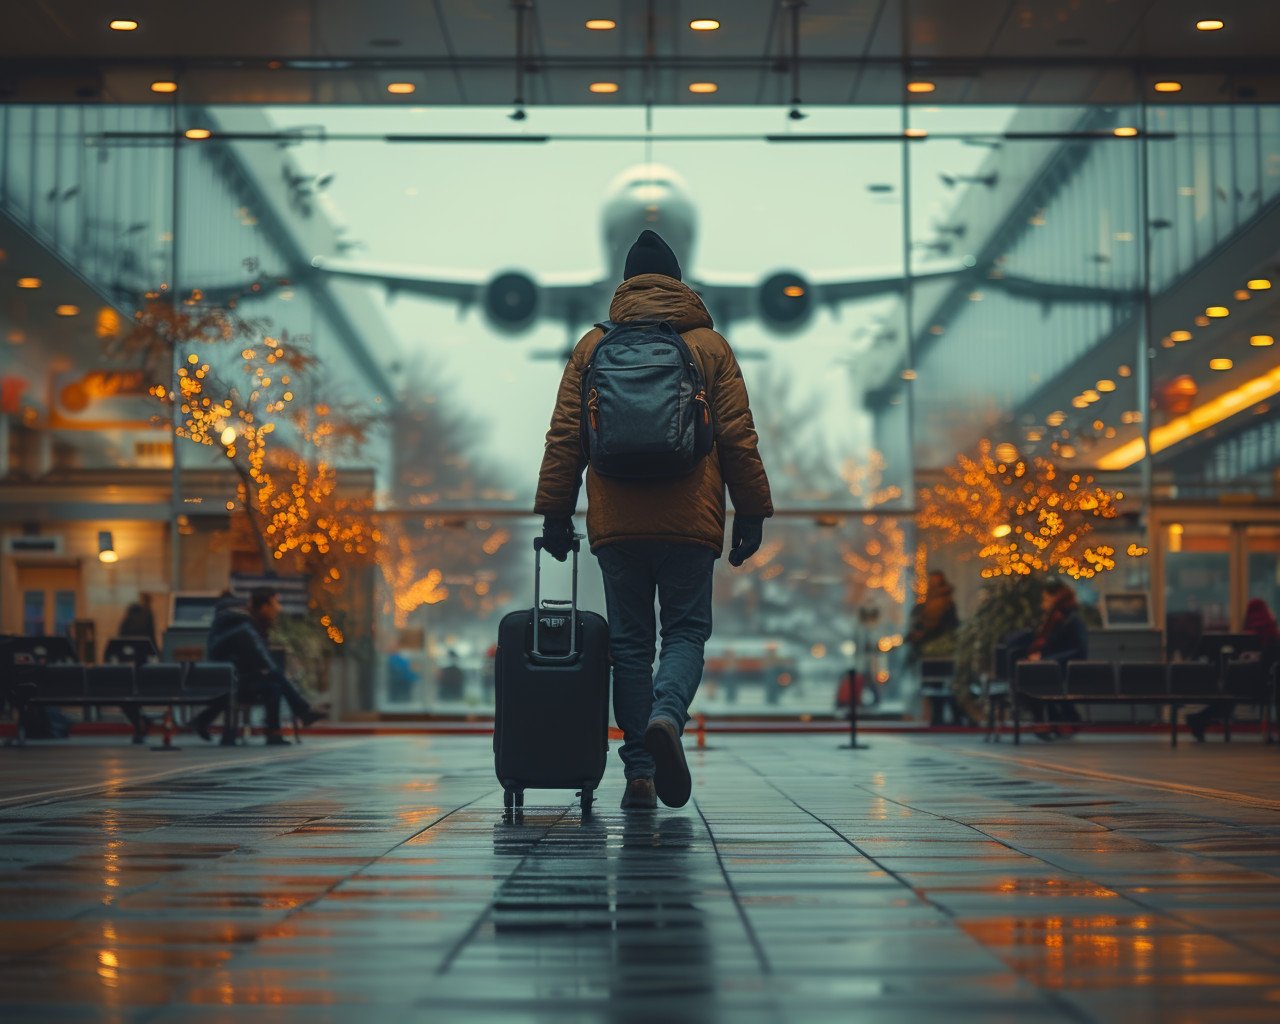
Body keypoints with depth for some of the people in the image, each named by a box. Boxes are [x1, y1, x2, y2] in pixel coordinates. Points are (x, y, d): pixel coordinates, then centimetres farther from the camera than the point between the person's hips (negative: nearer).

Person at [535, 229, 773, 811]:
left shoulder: (593, 347, 10)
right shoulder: (709, 346, 7)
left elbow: (564, 438, 6)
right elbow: (738, 437, 3)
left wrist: (555, 514, 10)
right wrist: (752, 515, 7)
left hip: (616, 524, 1)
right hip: (689, 523, -1)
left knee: (629, 642, 8)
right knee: (686, 632, 6)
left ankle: (639, 770, 4)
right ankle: (667, 714, -24)